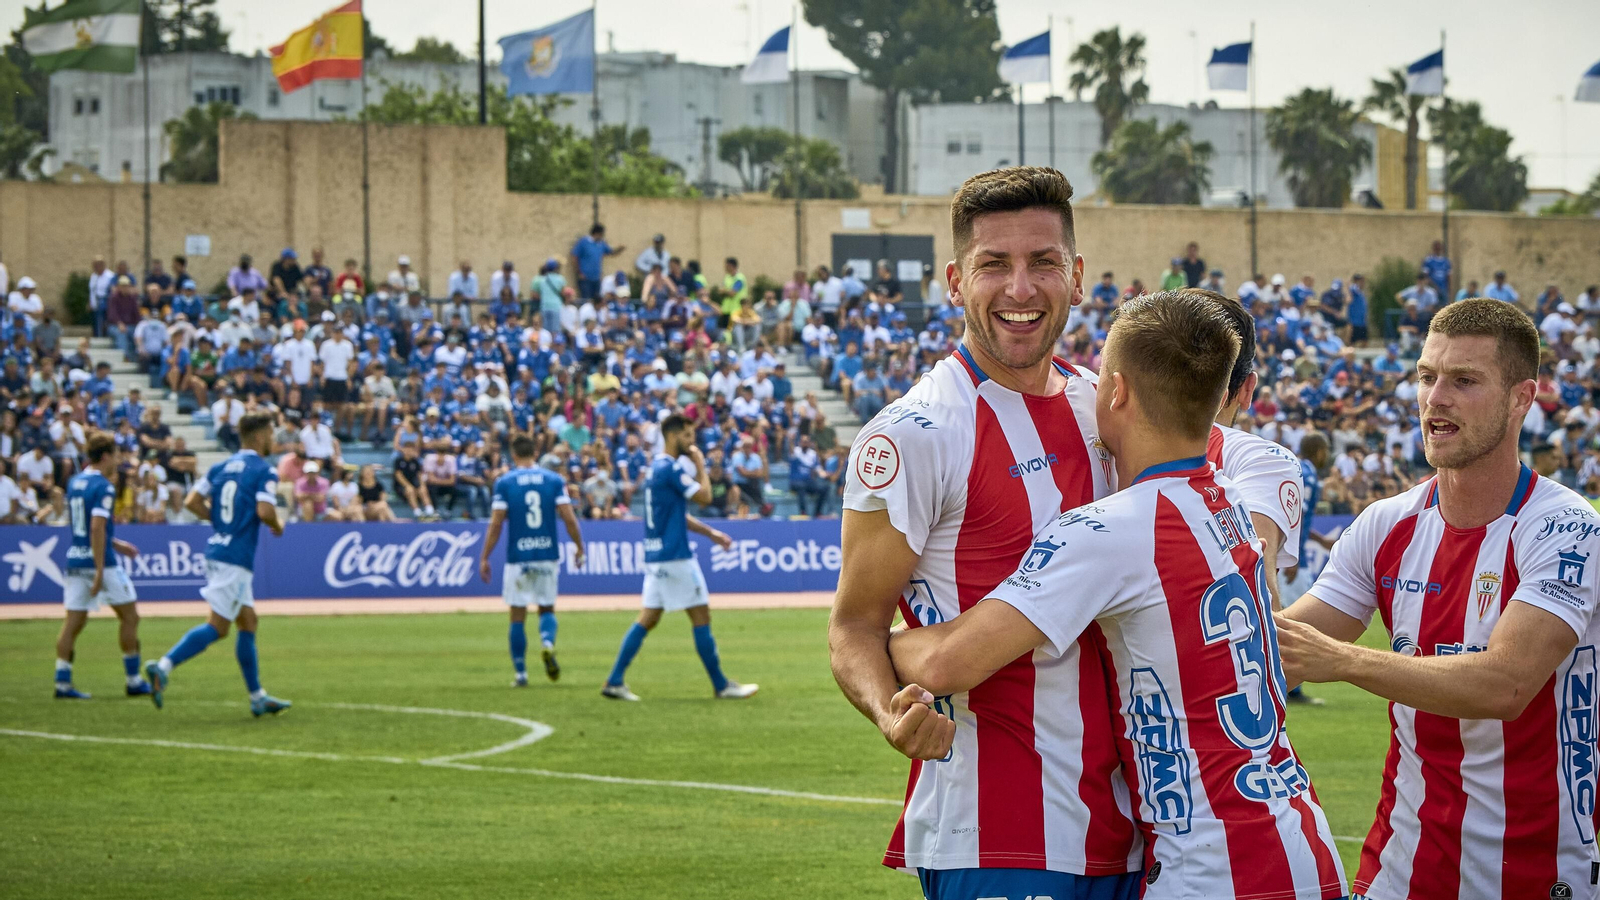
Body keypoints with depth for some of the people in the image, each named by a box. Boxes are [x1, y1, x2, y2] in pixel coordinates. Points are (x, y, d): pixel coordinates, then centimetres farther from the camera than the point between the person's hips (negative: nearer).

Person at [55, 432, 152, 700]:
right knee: (129, 616, 5)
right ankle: (134, 681, 8)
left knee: (74, 621, 5)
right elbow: (97, 528, -22)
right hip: (101, 560, -8)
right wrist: (100, 571, -23)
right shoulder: (103, 487, -14)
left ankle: (62, 682, -1)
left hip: (75, 558, 8)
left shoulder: (74, 483, 12)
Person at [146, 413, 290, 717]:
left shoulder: (221, 467, 12)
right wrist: (277, 526, 0)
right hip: (236, 558, -9)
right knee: (217, 626, -8)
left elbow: (192, 502, 6)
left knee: (248, 621, 14)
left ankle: (258, 697, 17)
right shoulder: (264, 470, -9)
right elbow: (264, 511, -21)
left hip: (217, 550, 9)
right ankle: (164, 666, -19)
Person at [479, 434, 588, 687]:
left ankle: (521, 673, 5)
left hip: (517, 559, -1)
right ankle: (547, 643, -16)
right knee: (547, 608, 15)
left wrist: (484, 558, -1)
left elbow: (496, 524, -6)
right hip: (548, 555, 1)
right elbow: (569, 518, -4)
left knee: (518, 616, 6)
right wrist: (579, 548, 8)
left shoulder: (504, 482, -2)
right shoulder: (554, 480, 2)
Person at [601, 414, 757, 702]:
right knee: (701, 617, -2)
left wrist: (710, 532, 19)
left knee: (648, 618, 8)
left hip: (655, 556, 10)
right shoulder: (671, 468, -15)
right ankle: (721, 685, 4)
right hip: (674, 556, -10)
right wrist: (700, 466, -1)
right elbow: (704, 496, -15)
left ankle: (615, 681, 4)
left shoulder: (658, 467, 16)